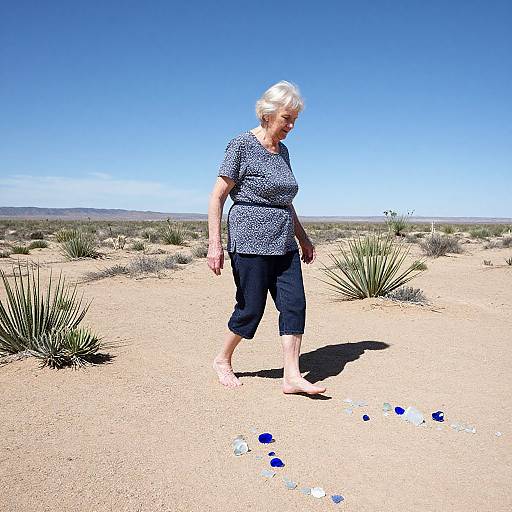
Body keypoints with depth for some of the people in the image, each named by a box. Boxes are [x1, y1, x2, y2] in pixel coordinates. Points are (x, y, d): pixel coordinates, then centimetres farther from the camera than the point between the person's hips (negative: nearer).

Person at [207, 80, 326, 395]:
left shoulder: (282, 151, 15)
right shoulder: (242, 145, -7)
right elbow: (217, 197, -9)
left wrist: (303, 238, 22)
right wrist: (215, 243, -16)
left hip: (283, 245, 7)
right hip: (251, 242, -7)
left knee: (294, 305, 0)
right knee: (251, 308, 1)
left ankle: (292, 376, 6)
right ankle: (223, 360, 24)